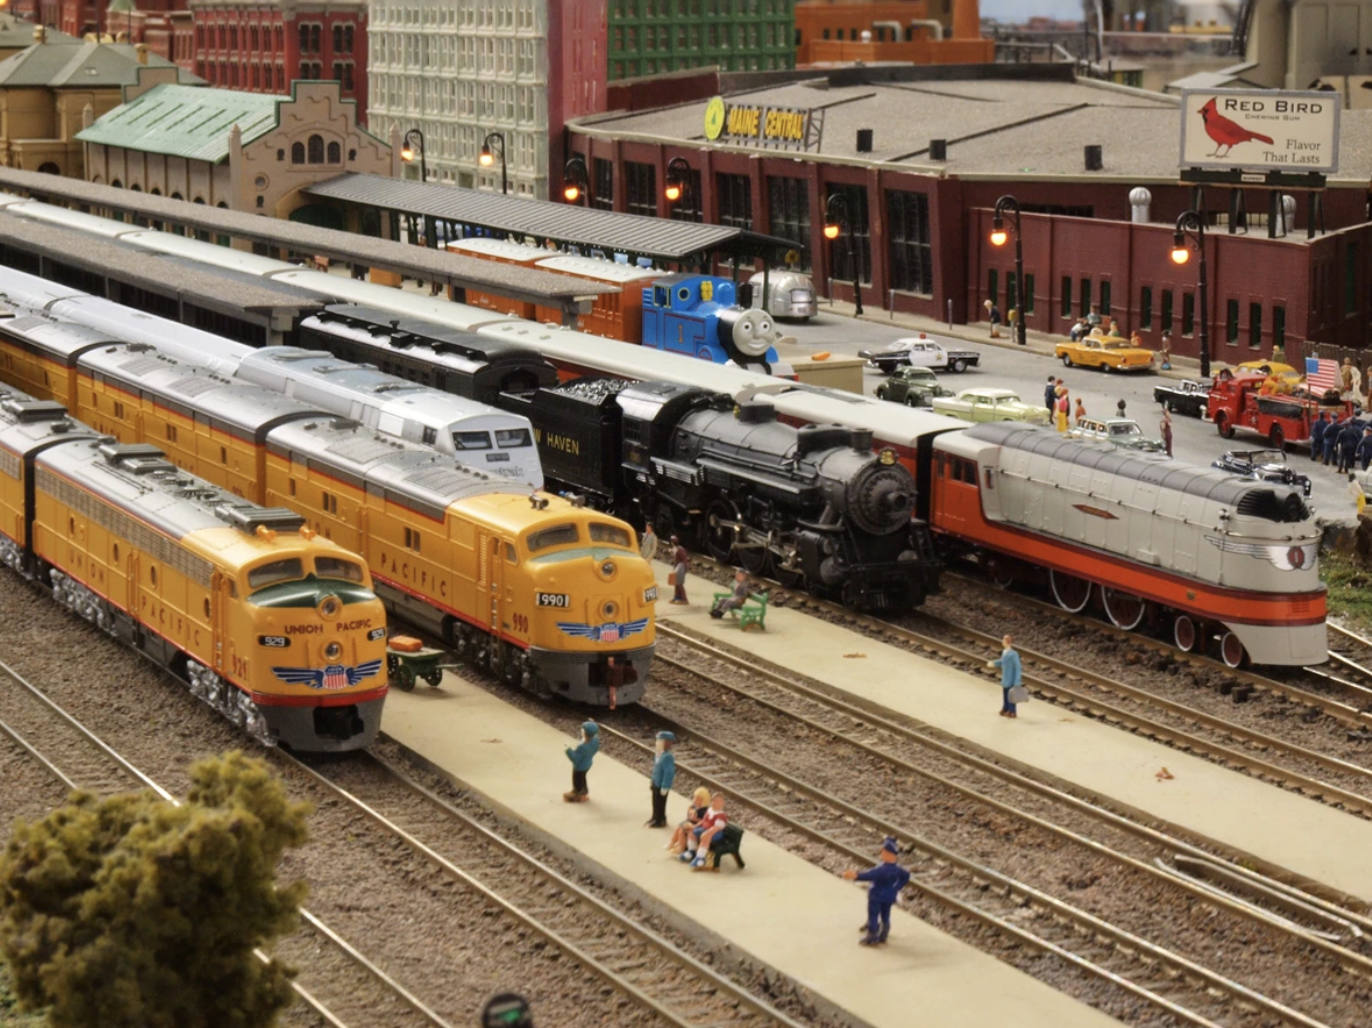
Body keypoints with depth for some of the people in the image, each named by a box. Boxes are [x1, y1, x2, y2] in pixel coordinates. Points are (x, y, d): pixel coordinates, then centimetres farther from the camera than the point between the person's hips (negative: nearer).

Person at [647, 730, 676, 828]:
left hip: (662, 786, -8)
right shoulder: (658, 754, 1)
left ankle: (660, 821, 20)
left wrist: (665, 787, -21)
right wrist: (652, 783, 18)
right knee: (655, 802, 22)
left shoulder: (667, 757, -26)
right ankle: (655, 818, 39)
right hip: (656, 783, 8)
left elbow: (669, 773, -24)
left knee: (660, 803, 6)